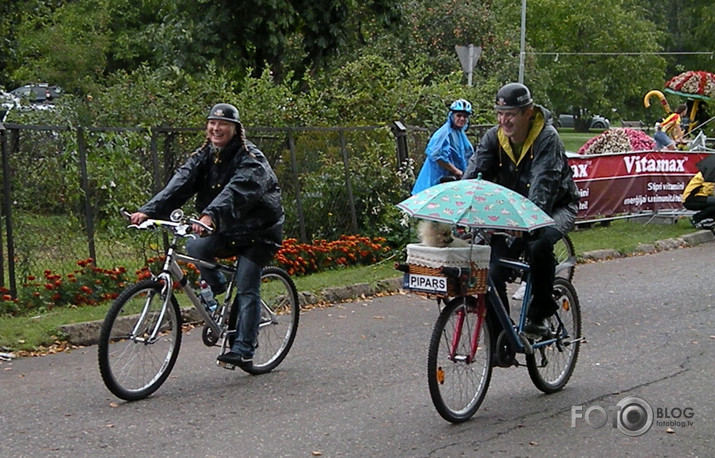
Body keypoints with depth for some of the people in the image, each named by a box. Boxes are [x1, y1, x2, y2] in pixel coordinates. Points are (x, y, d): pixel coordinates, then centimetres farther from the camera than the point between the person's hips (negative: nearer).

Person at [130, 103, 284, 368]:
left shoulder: (251, 159, -18)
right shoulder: (203, 157, 1)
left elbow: (237, 191, -37)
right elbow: (180, 185, -13)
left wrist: (210, 215, -55)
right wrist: (148, 211, -29)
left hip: (258, 232, -5)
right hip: (228, 231, 6)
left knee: (246, 289, -12)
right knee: (195, 247, -23)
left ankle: (243, 351, -7)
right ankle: (216, 288, 3)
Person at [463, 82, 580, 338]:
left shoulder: (546, 137, -24)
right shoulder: (494, 137, -8)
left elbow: (543, 186, -36)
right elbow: (474, 173, -18)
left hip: (556, 206, -5)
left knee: (539, 243, -37)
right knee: (493, 273, -13)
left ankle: (539, 314, -17)